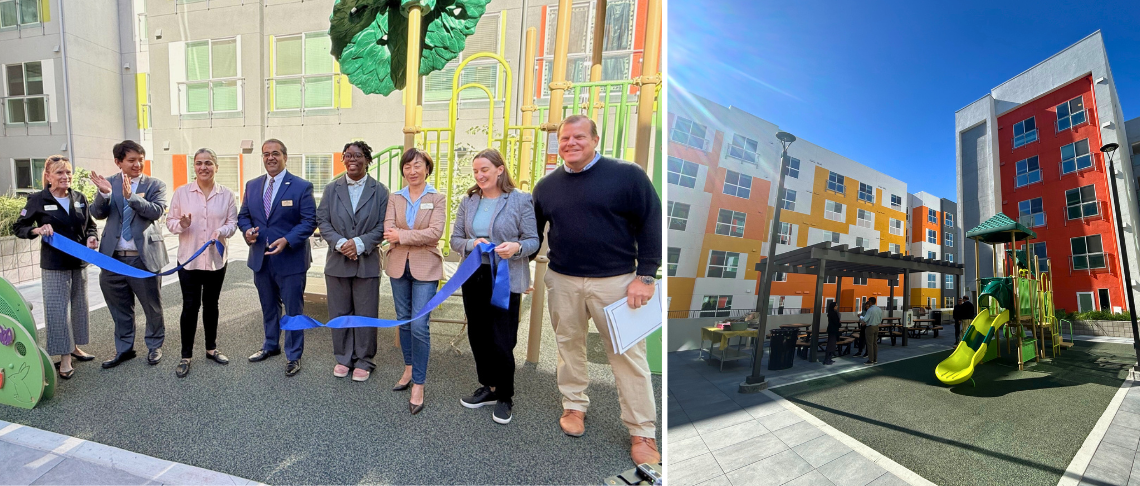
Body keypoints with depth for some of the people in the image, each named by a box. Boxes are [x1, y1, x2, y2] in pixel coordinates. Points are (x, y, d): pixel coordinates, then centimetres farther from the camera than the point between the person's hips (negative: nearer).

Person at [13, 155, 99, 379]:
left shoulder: (80, 198, 4)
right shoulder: (38, 200, -6)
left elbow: (90, 225, 14)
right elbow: (18, 227, 1)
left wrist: (91, 238, -6)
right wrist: (38, 230, -19)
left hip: (79, 262, 4)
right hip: (54, 265, -4)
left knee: (78, 307, 14)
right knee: (58, 310, -1)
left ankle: (74, 347, 29)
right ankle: (64, 358, 6)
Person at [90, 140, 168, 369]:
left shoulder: (155, 185, -1)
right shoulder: (109, 183, 6)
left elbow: (156, 211, -15)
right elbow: (98, 214, 0)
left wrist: (131, 196, -27)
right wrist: (104, 194, -17)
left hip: (144, 256, -3)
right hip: (113, 257, 3)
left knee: (152, 305, 8)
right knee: (120, 307, 15)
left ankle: (154, 346, 24)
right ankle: (124, 348, 29)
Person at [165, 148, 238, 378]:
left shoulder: (227, 194, 1)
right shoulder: (181, 192, -1)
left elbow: (233, 222, 2)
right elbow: (170, 220, 2)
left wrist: (221, 231, -18)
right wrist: (181, 225, -20)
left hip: (216, 259, 1)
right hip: (189, 259, -1)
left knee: (211, 305, 14)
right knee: (190, 307, 1)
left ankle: (211, 348, 29)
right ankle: (186, 356, 13)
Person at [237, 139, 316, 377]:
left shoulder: (302, 187, -8)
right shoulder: (252, 185, 9)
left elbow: (309, 221, -11)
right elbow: (243, 215, 15)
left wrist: (287, 240, -23)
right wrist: (247, 230, -7)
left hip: (290, 260, -5)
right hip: (260, 258, 5)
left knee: (293, 310, 4)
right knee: (268, 307, 20)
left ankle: (293, 356, 18)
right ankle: (271, 345, 39)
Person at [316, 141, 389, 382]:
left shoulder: (379, 191, 0)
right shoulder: (331, 189, 7)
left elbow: (382, 226, -4)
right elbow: (322, 221, 3)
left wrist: (359, 243, -16)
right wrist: (340, 243, -13)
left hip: (367, 262, -2)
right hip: (337, 261, 3)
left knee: (365, 314, 4)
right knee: (339, 313, 11)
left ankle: (363, 361, 18)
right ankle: (343, 358, 26)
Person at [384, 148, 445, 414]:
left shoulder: (437, 198, -2)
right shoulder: (394, 198, 7)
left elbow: (435, 233, -15)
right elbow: (388, 231, -6)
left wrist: (402, 235, -15)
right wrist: (418, 236, -19)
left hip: (425, 268, -4)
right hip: (399, 266, 4)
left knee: (419, 326, -7)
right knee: (404, 321, 14)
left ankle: (419, 385, 4)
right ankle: (409, 370, 32)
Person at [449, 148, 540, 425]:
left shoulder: (520, 200, -5)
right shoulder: (468, 201, 8)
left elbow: (533, 240, -5)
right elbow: (455, 239, 8)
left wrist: (517, 247, -26)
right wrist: (471, 243, -14)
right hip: (474, 278, 5)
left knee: (501, 342, -2)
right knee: (478, 336, 14)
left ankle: (505, 397, 21)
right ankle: (488, 388, 35)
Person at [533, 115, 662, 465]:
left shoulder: (626, 175, -7)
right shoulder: (546, 186, 6)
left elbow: (651, 224, -7)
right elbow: (533, 232, 16)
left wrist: (645, 276, -11)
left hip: (616, 280, -3)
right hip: (562, 281, 4)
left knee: (628, 354, 3)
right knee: (569, 345, 16)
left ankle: (642, 433, 17)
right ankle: (574, 405, 38)